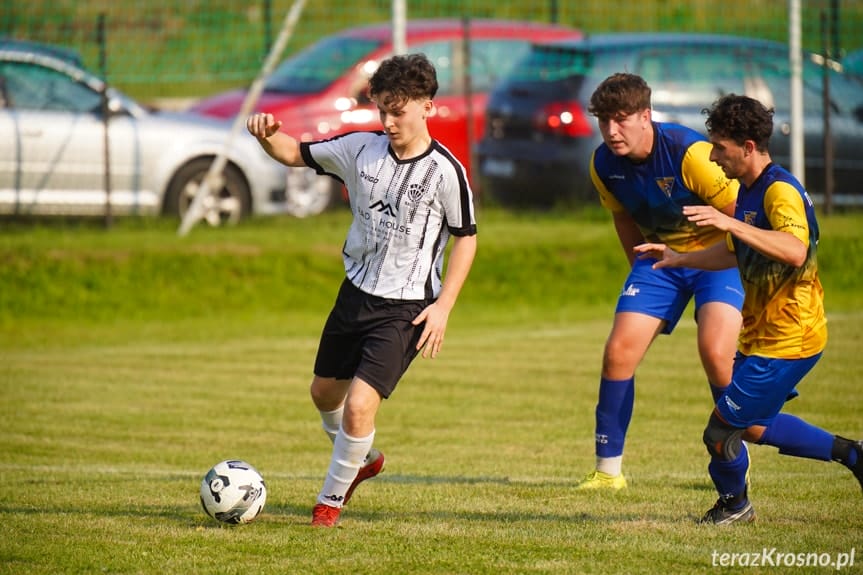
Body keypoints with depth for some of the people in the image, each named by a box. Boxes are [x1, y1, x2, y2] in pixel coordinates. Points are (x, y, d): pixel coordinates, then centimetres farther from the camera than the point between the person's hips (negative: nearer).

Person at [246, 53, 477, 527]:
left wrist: (443, 307, -11)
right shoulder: (362, 149, -3)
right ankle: (363, 460, 51)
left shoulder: (445, 171, -16)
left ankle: (332, 499, 7)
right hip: (356, 292, 6)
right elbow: (297, 154, 6)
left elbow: (466, 238, -6)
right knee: (324, 392, 22)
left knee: (359, 406, -17)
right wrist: (267, 136, -17)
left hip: (405, 308, -6)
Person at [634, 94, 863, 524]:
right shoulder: (749, 190, 10)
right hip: (763, 334, 10)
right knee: (755, 427, 21)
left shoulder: (780, 191, -21)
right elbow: (735, 253, 27)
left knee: (721, 431, -3)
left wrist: (731, 223, -45)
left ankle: (733, 504, 23)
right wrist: (679, 259, 20)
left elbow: (795, 251, -41)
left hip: (786, 341, -10)